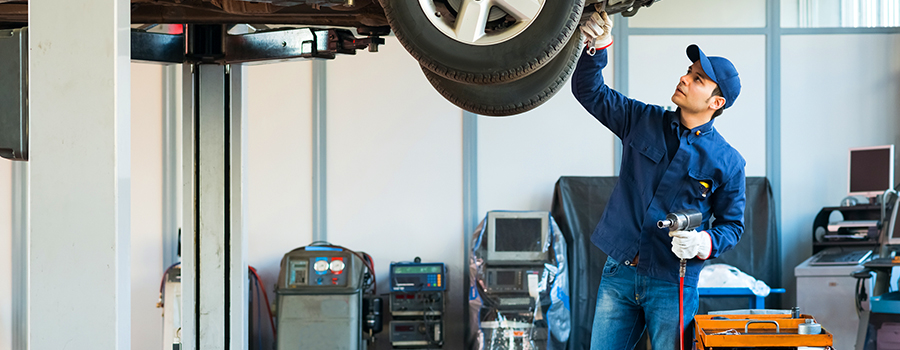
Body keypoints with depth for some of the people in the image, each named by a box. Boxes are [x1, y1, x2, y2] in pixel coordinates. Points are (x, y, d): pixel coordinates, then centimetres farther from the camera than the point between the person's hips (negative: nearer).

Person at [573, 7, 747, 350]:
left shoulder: (727, 162, -2)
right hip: (619, 273, 3)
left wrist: (705, 242, -18)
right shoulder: (643, 122, 7)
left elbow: (732, 224, 4)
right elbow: (589, 91, 8)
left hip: (672, 284, -3)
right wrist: (597, 47, -10)